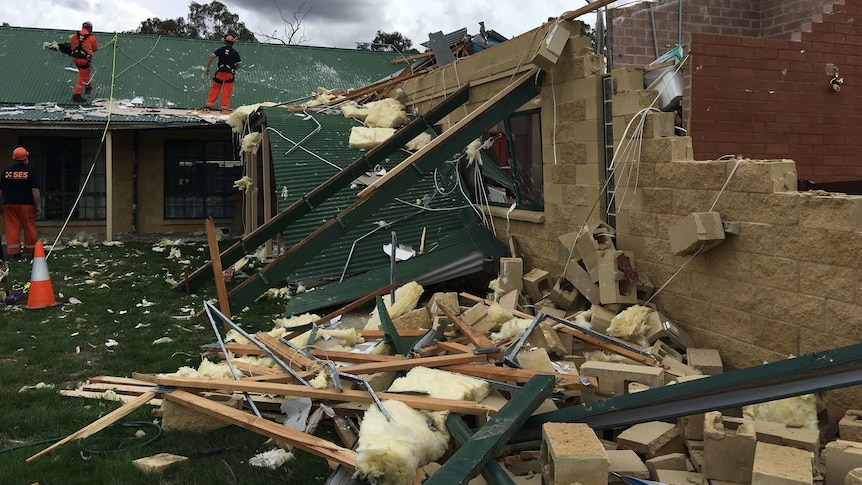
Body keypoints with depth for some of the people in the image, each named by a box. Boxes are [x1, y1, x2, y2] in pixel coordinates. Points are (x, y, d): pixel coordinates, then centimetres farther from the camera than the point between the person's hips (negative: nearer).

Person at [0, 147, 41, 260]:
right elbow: (35, 191, -11)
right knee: (29, 228, 7)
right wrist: (38, 206, -7)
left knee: (12, 228, 4)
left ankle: (15, 252, 2)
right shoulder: (31, 172, -5)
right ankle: (31, 251, 15)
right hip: (26, 204, -3)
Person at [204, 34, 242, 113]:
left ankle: (210, 103, 11)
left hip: (220, 72, 0)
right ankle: (224, 107, 5)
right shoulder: (235, 53, 7)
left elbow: (212, 56, -8)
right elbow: (240, 64, 7)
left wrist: (207, 67, -3)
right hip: (230, 74, 0)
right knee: (227, 91, 4)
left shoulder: (221, 49, 3)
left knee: (215, 88, 10)